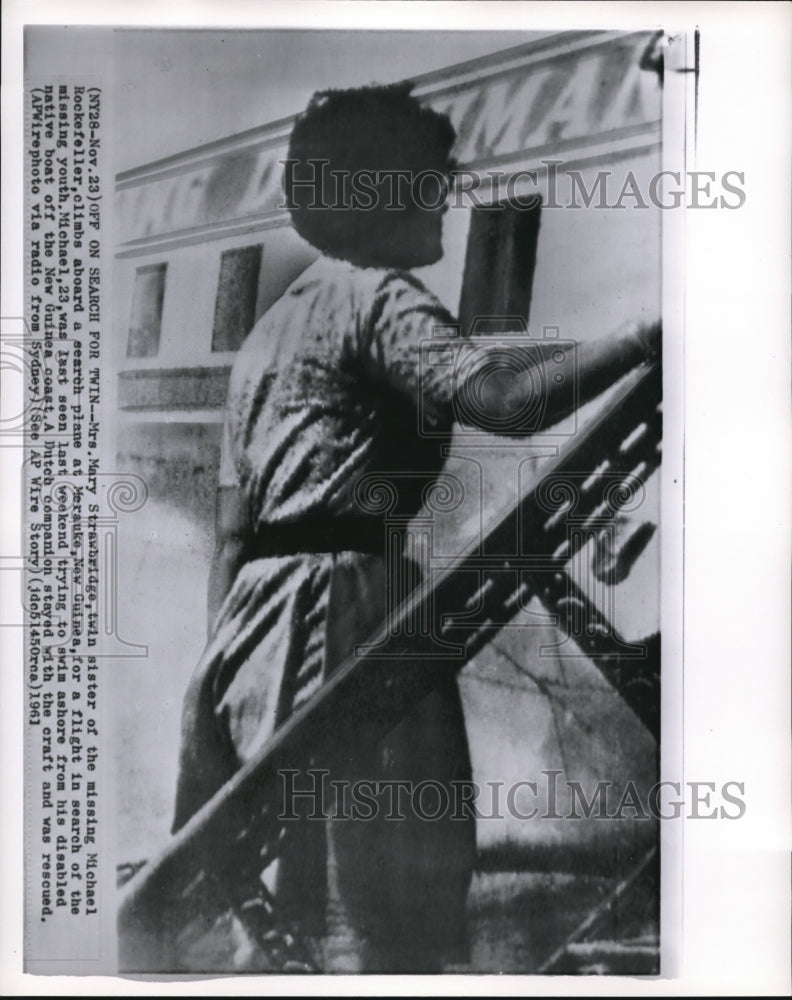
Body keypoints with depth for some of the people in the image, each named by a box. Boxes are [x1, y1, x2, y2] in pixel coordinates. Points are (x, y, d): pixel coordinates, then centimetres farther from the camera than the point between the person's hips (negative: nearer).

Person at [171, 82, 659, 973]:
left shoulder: (268, 328, 24)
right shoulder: (380, 296, -2)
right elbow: (504, 399, -22)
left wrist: (221, 662, 20)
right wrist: (645, 339, -14)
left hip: (255, 611, 9)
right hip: (344, 603, -9)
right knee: (381, 901, -4)